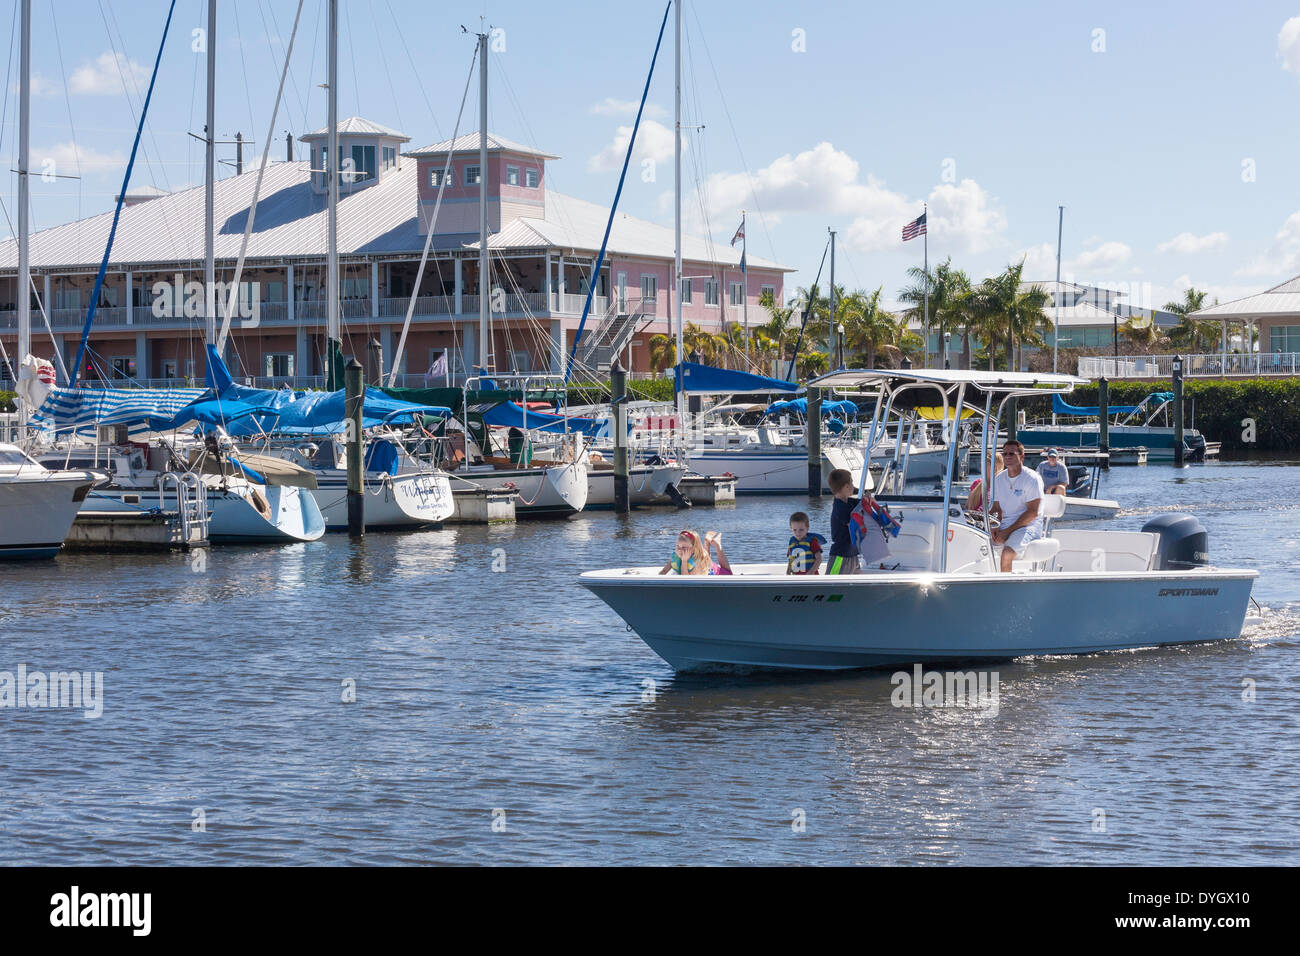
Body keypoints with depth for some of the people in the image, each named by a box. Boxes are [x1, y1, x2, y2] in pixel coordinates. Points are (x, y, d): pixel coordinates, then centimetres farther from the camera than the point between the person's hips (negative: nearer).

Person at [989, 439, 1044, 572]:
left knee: (1007, 552, -32)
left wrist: (1007, 531, -17)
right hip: (1004, 524, 6)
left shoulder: (1032, 479, -8)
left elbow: (1032, 512, -13)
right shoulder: (999, 478, 12)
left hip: (1027, 526, -6)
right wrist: (994, 527, -5)